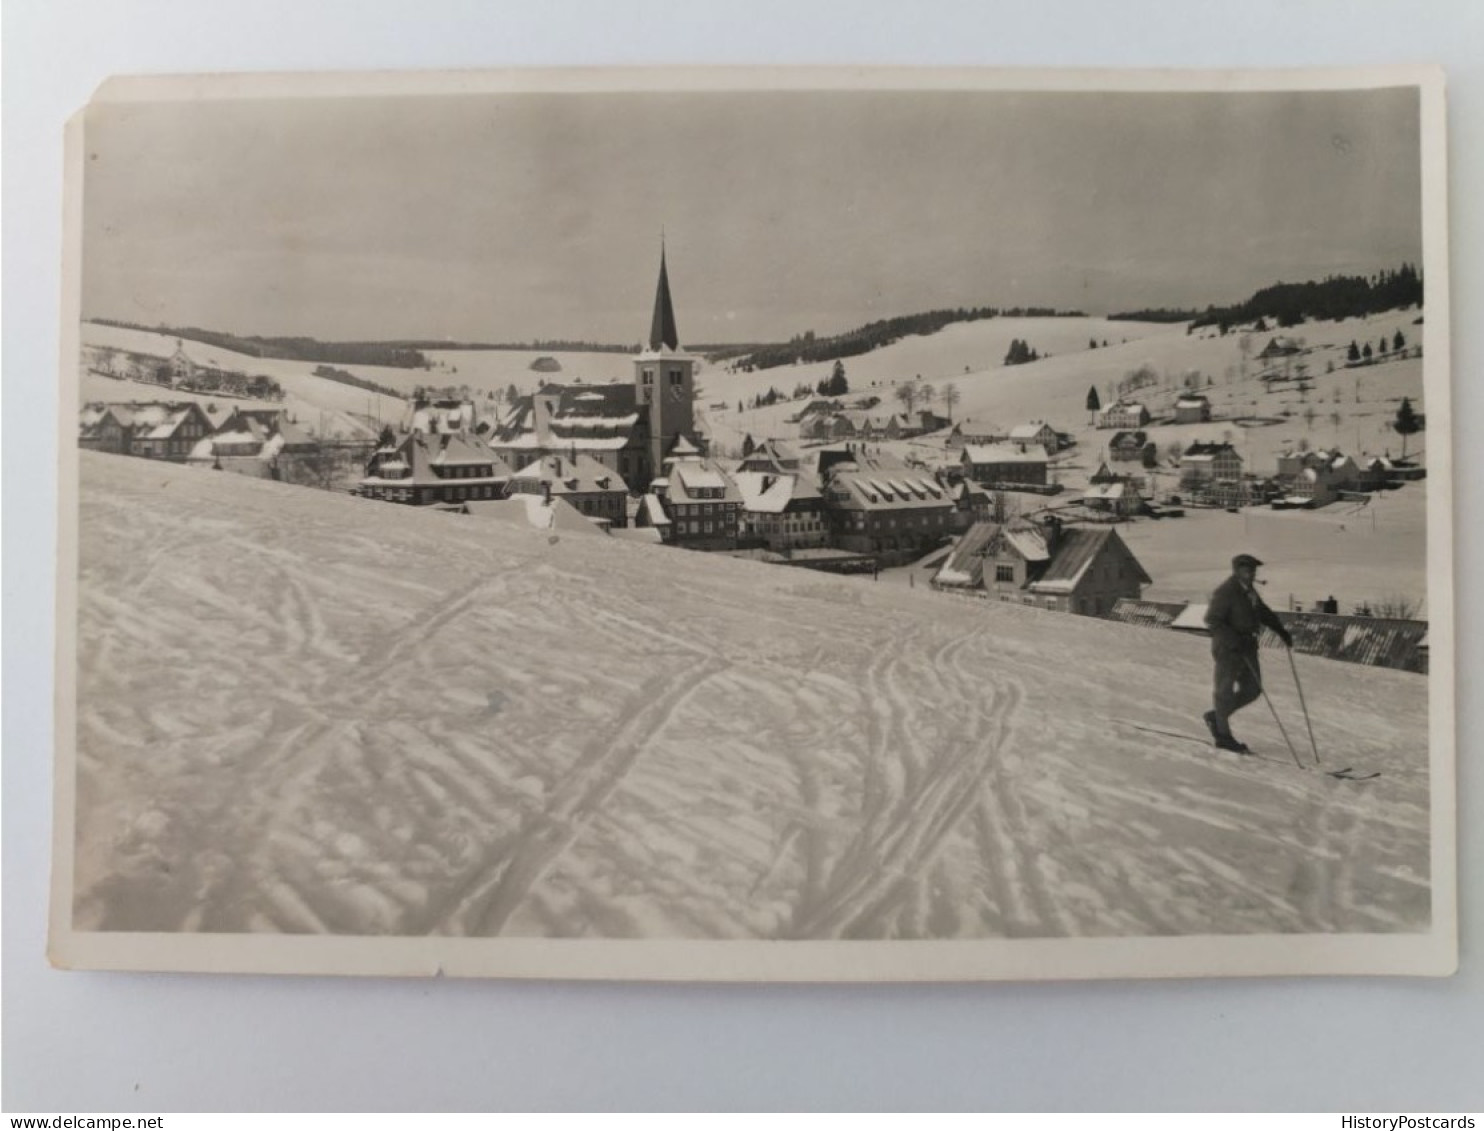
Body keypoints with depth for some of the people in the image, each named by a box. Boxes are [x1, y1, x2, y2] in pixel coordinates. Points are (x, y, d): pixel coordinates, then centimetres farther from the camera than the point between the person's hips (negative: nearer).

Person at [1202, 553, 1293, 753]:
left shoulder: (1249, 591, 11)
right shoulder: (1225, 592, -17)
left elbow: (1264, 612, 24)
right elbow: (1212, 619, -22)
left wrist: (1281, 631, 16)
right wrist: (1234, 641, -28)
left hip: (1247, 647, 9)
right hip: (1228, 648, -9)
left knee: (1252, 689, 10)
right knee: (1226, 691, 2)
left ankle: (1215, 716, 25)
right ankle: (1223, 736, 13)